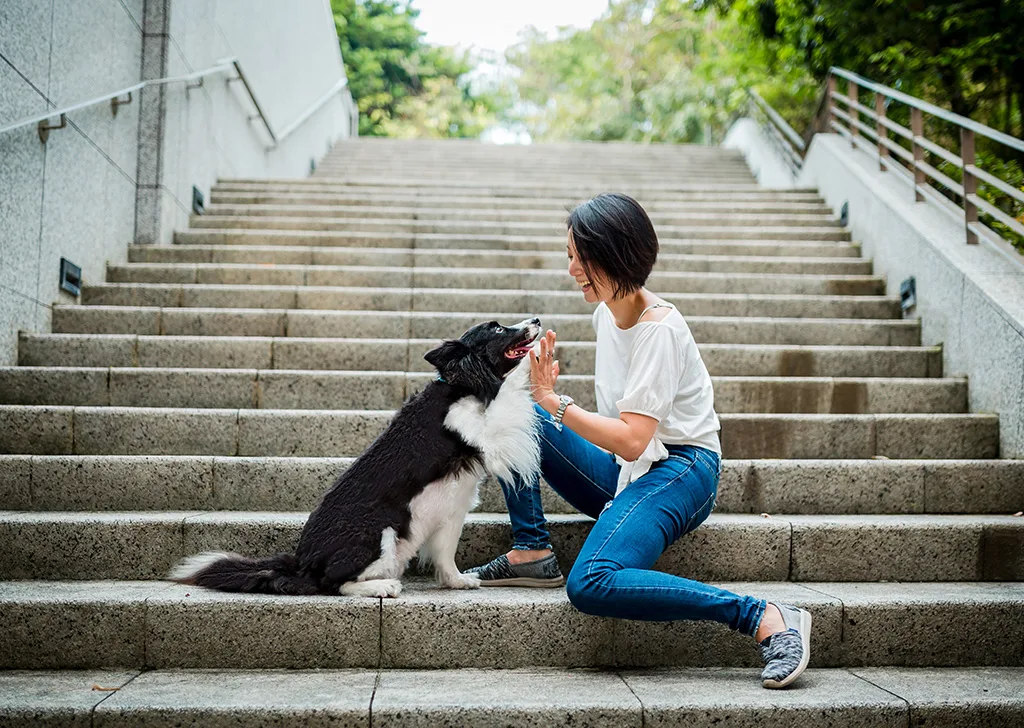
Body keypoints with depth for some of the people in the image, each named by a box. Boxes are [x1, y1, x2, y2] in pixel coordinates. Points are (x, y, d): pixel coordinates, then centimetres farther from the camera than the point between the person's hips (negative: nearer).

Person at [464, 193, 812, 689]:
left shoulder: (659, 328, -19)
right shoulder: (606, 312, 7)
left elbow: (631, 439, -24)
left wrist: (555, 403, -19)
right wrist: (545, 396, 2)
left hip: (678, 469, -9)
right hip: (623, 469, 9)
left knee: (591, 585, -32)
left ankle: (767, 619, -27)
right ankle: (532, 553, -6)